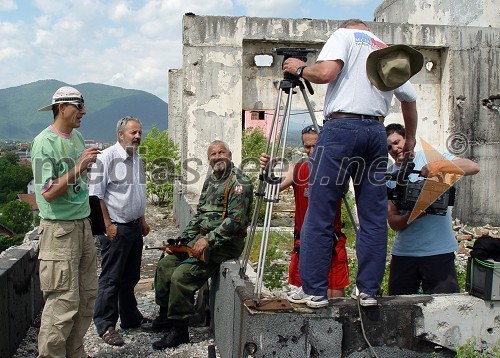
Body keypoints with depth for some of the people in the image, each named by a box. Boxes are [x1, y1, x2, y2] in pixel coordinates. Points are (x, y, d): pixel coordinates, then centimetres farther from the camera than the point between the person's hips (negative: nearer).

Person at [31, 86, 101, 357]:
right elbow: (48, 193, -19)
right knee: (63, 300, -6)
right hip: (59, 229, -8)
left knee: (87, 295, 12)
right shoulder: (44, 142, -12)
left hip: (83, 224, 8)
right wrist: (79, 168, -21)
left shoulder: (77, 137, 11)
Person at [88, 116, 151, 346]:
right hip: (116, 228, -8)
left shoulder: (137, 159, 14)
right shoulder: (106, 158, -12)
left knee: (131, 276, 17)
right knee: (111, 278, -1)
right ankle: (105, 325, 10)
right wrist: (108, 225, -17)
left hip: (134, 226, 8)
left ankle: (130, 318, 29)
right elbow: (96, 195, -15)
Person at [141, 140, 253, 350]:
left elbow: (235, 220, -22)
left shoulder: (239, 183, -14)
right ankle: (165, 317, 21)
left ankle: (179, 330, -4)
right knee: (165, 265, 7)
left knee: (181, 276, -19)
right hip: (202, 239, 9)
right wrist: (182, 240, 10)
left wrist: (208, 240, -23)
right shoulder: (210, 181, 14)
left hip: (223, 243, -9)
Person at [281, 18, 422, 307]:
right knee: (374, 218, 9)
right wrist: (410, 138, 45)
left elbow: (326, 72, -10)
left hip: (341, 127, -5)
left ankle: (315, 292, 1)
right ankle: (368, 291, 13)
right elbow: (410, 100, 32)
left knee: (319, 217, -1)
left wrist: (300, 69, 9)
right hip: (376, 132, 5)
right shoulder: (392, 53, 25)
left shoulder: (344, 35, 9)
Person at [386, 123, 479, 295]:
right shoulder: (388, 176, 6)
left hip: (439, 250, -2)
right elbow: (393, 222, 1)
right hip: (403, 253, 2)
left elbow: (473, 167, -10)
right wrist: (410, 216, -22)